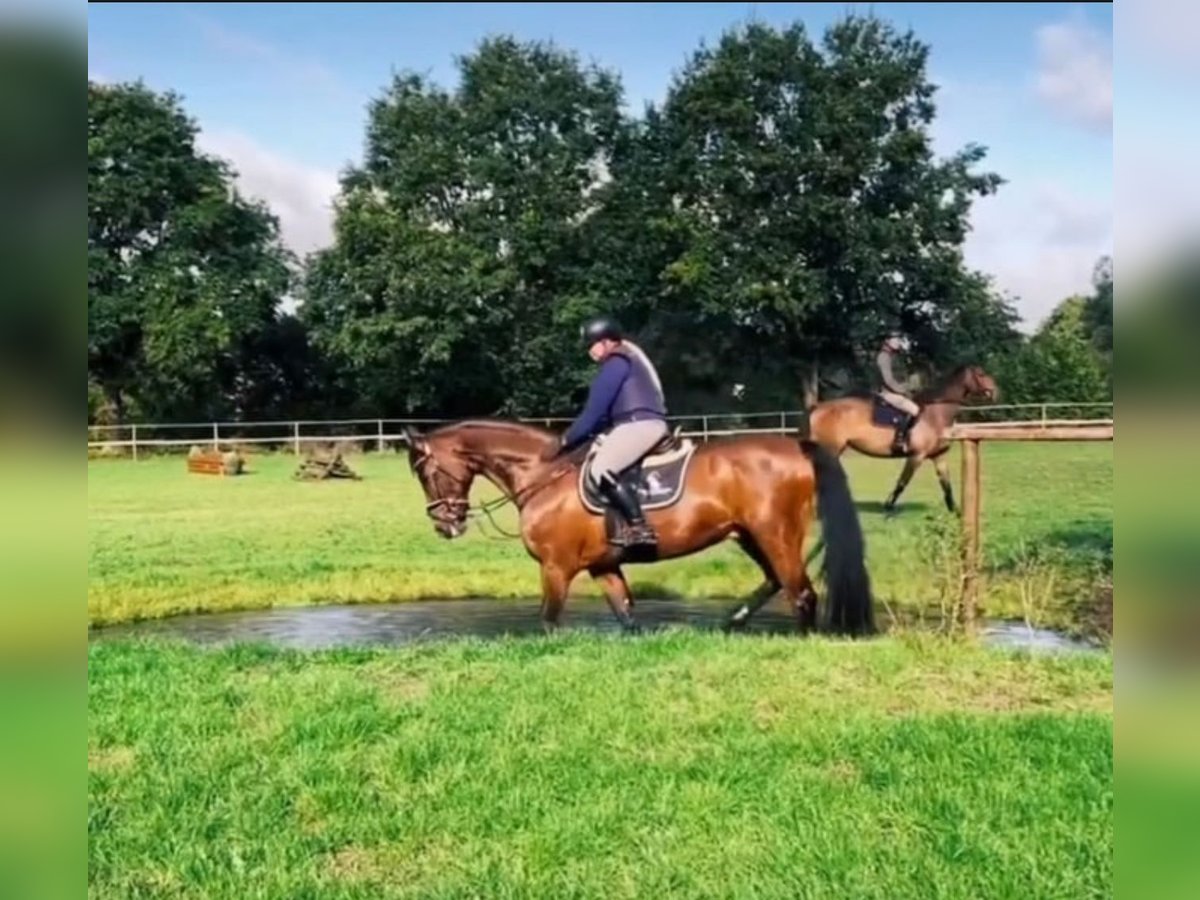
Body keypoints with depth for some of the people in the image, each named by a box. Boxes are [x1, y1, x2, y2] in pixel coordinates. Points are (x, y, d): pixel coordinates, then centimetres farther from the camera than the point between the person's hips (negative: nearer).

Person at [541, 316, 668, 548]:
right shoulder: (630, 359, 27)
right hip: (650, 424, 11)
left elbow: (595, 411, -9)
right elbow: (607, 411, 26)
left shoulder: (615, 363, -5)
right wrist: (575, 437, 21)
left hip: (639, 424, -11)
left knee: (601, 470, -22)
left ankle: (640, 527, -29)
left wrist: (564, 442, -3)